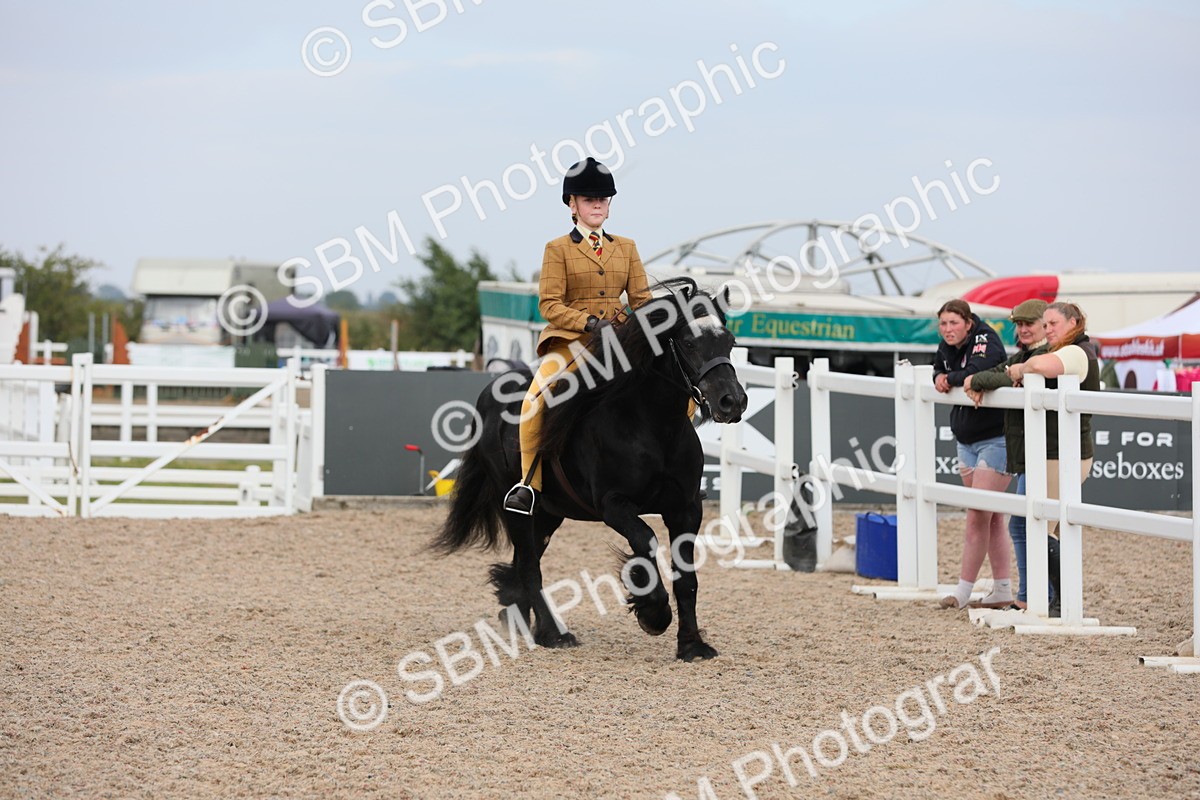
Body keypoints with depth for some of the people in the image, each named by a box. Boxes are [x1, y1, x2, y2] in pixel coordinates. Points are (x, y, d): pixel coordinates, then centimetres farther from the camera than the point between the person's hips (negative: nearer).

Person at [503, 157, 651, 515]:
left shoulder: (626, 247, 16)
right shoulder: (558, 249, 4)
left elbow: (642, 298, 13)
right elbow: (549, 303, -4)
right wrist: (586, 322, -19)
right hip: (571, 338, -4)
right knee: (536, 398, -31)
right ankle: (529, 484, -21)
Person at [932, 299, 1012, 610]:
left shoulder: (985, 340, -15)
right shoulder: (946, 348, 7)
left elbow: (979, 371, -35)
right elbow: (940, 371, 27)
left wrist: (951, 380, -19)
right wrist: (939, 378, 3)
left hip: (995, 441, -9)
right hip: (966, 442, 9)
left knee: (978, 517, -10)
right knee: (993, 519, 12)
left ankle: (963, 590, -5)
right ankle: (1003, 590, 16)